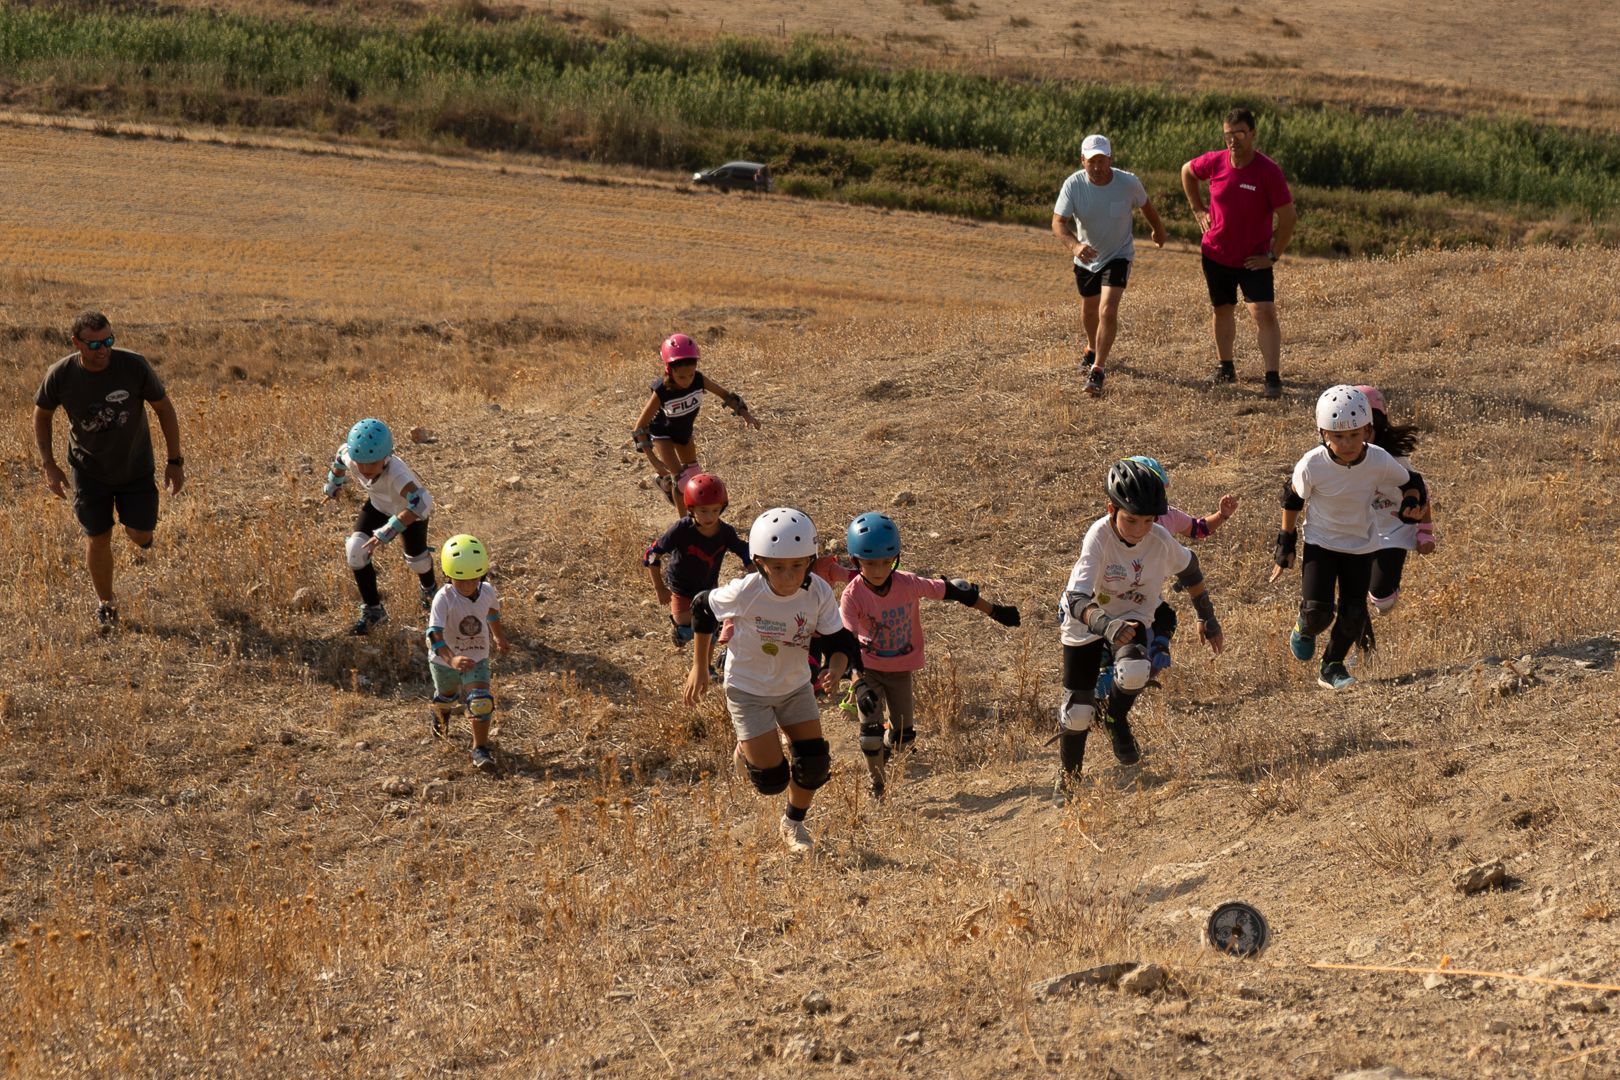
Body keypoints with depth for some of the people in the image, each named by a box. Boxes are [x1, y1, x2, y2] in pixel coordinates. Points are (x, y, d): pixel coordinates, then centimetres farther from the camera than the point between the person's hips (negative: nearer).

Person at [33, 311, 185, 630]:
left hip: (135, 467, 0)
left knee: (140, 536, -3)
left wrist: (175, 461, -8)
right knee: (98, 538, 3)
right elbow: (42, 414, -1)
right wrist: (49, 466, -4)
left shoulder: (134, 366, -24)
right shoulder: (60, 376, -21)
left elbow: (164, 408, -10)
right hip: (89, 469, 0)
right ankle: (106, 606, 26)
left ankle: (134, 524, 37)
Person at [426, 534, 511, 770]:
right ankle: (441, 714, 62)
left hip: (477, 659, 2)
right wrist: (451, 659, -59)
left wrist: (499, 637, 25)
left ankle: (480, 748, -2)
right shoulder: (443, 599, -33)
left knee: (481, 702, -18)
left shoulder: (487, 592, -17)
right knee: (447, 698, 25)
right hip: (444, 661, -2)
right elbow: (435, 635, -43)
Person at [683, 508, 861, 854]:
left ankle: (794, 823, 32)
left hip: (796, 686, 3)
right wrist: (699, 667, -4)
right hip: (748, 689, -3)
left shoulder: (819, 593, -23)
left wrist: (836, 667, -38)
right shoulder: (745, 593, -30)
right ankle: (749, 749, 30)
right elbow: (702, 608, -11)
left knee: (815, 763, 1)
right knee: (772, 780, -7)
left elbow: (840, 640, -14)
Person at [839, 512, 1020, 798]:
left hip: (901, 670, 3)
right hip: (868, 669, -3)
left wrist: (995, 612, -1)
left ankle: (885, 745, 45)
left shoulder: (908, 584, -18)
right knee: (871, 733, -13)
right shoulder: (853, 595, -23)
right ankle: (877, 785, 14)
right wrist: (859, 684, -38)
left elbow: (950, 590, -8)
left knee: (904, 736, 9)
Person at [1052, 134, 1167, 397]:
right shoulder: (1073, 185, -22)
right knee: (1089, 311, 21)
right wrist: (1074, 245, -47)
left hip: (1118, 255, -3)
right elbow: (1058, 222, -27)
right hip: (1086, 257, 3)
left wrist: (1158, 230, 18)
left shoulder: (1128, 183, -22)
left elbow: (1146, 206, 0)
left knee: (1108, 311, -19)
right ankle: (1093, 350, 51)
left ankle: (1097, 371, -12)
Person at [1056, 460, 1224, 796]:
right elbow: (1077, 599, -41)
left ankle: (1116, 716, 4)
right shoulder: (1099, 538, -31)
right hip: (1087, 619, -2)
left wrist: (1207, 618, 10)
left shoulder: (1160, 539, -21)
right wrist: (1106, 625, -60)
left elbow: (1189, 571, 2)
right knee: (1078, 709, 1)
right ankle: (1069, 773, 32)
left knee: (1135, 672, -32)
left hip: (1132, 616, 2)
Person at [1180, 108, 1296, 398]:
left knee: (1264, 312, -15)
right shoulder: (1215, 162, -8)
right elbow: (1187, 171, 16)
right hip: (1216, 254, 4)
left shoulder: (1268, 171, -19)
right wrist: (1198, 210, 9)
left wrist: (1273, 256, -13)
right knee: (1223, 309, 16)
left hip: (1255, 259, -4)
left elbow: (1288, 217, -14)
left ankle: (1273, 378, -15)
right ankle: (1225, 368, 33)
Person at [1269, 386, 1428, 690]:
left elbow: (1411, 483, -2)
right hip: (1320, 542, -2)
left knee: (1353, 615, 2)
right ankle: (1304, 631, 26)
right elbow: (1293, 499, -6)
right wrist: (1286, 543, 0)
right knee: (1317, 612, -11)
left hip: (1361, 545, 2)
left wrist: (1411, 503, -25)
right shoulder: (1312, 465, -25)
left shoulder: (1380, 462, -22)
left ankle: (1333, 665, 27)